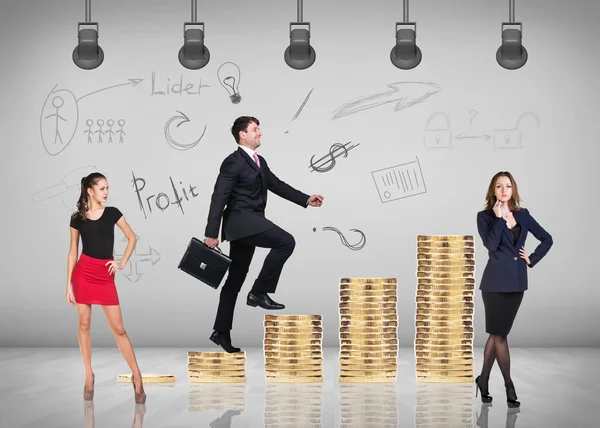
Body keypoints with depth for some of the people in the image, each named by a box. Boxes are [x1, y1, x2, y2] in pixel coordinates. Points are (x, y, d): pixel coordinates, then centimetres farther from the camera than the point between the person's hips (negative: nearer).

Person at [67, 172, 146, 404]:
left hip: (106, 275, 0)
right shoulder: (77, 218, 1)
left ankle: (136, 376, 5)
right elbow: (73, 252, 5)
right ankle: (89, 375, 15)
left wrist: (122, 263, 0)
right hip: (83, 273, 1)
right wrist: (68, 284, 3)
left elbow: (132, 238, 11)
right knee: (84, 324, 4)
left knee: (118, 328, -2)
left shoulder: (112, 213, 2)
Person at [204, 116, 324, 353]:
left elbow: (277, 185, 21)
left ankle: (221, 331, 17)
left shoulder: (260, 162, 17)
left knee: (235, 279, 11)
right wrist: (212, 233, -19)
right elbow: (219, 197, -15)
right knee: (285, 241, -21)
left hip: (250, 224, 9)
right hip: (241, 220, -9)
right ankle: (259, 292, -15)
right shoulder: (233, 162, -11)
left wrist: (306, 199, 11)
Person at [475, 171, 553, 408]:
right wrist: (499, 217, -16)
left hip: (516, 281, 4)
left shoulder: (523, 215, 8)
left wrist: (532, 259, 5)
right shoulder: (485, 216, -4)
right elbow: (491, 244, -19)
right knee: (499, 334, 1)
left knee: (497, 333, 10)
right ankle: (509, 385, 8)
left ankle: (483, 379, 21)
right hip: (496, 281, -4)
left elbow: (546, 239, 16)